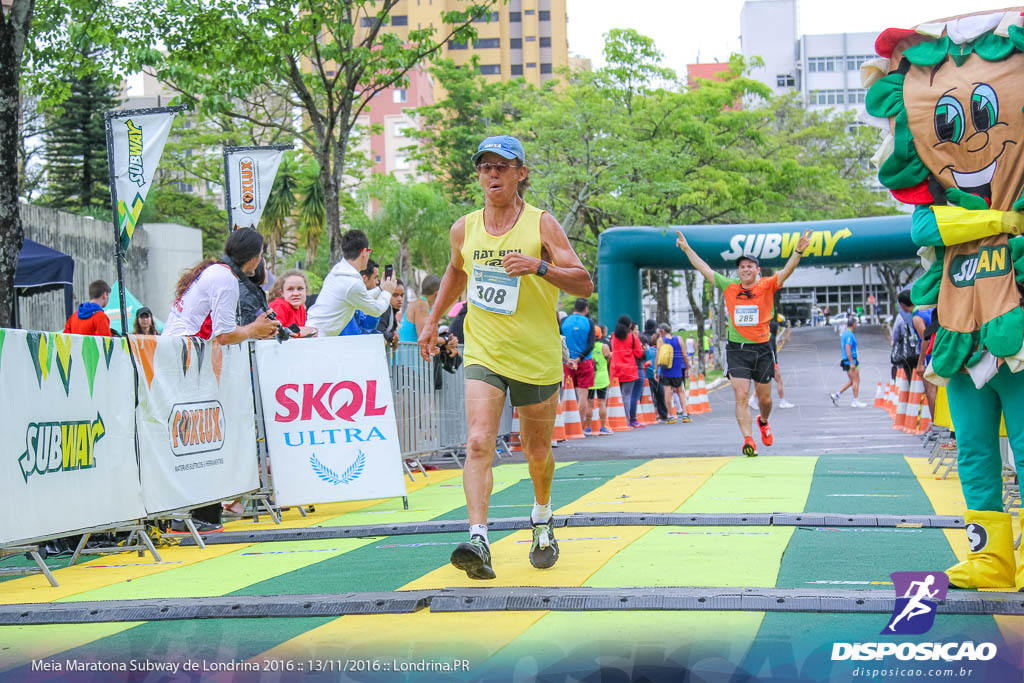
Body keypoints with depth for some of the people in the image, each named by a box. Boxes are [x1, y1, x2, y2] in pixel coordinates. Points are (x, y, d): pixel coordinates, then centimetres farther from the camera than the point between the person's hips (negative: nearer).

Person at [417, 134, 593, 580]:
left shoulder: (542, 224, -7)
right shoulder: (464, 229, 3)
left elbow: (584, 283, -12)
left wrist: (540, 266, -27)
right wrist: (433, 320, 21)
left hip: (537, 359, -1)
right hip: (483, 355, 1)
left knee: (537, 452, 13)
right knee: (478, 443, -19)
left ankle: (542, 521, 41)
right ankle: (478, 541, -27)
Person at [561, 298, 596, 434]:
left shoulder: (564, 321, 2)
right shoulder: (588, 322, -3)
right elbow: (591, 345, -10)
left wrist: (567, 359, -1)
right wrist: (579, 358, -13)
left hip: (568, 363, 2)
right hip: (585, 362, -2)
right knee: (583, 395, 0)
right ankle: (580, 427, -4)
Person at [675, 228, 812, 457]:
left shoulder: (766, 286, 0)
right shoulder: (729, 287, 4)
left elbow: (786, 271, -13)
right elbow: (704, 269, 10)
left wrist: (798, 251, -28)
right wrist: (687, 249, 11)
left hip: (762, 349, 0)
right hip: (737, 350, 0)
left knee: (764, 398, 11)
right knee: (741, 396, -12)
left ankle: (763, 422, 43)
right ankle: (748, 440, -13)